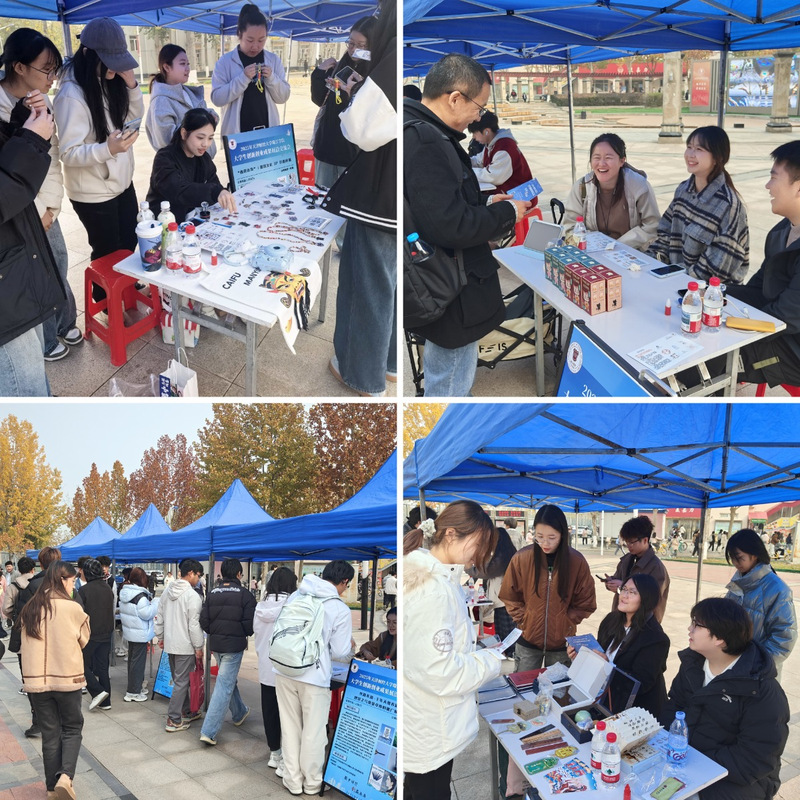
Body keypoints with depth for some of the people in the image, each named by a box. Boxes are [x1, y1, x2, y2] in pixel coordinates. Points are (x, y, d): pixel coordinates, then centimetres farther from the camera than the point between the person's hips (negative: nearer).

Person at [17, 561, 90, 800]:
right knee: (72, 729, 13)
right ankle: (65, 776, -7)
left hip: (36, 680, 4)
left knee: (50, 734, 14)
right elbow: (84, 640, 2)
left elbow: (25, 643, 10)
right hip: (67, 679, -3)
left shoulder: (29, 609, 1)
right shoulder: (73, 608, -12)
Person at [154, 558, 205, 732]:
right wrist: (198, 647, -11)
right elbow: (194, 625, -18)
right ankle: (173, 720, 1)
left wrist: (161, 636, 24)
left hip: (170, 644, 8)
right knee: (181, 682, -1)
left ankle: (186, 712, 30)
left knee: (180, 680, 18)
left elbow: (160, 617, 13)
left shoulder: (167, 591, 6)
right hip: (185, 646, -8)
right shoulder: (192, 596, -18)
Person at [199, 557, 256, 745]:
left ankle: (240, 713, 44)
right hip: (234, 645, -6)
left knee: (228, 680, 25)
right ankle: (209, 731, -7)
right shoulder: (245, 594, -12)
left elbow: (204, 622, 0)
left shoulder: (212, 593, 1)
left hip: (216, 644, 6)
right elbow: (250, 624, -15)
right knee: (224, 686, -3)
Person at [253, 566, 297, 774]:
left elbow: (256, 634, 11)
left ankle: (274, 753, 26)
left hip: (266, 667, 6)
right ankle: (286, 761, 5)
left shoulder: (261, 606, 2)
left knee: (269, 711, 13)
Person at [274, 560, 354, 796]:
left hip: (284, 671, 5)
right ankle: (312, 782, 24)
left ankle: (293, 780, 25)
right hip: (314, 678, -4)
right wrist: (349, 646, 15)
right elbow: (340, 653, -7)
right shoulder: (340, 610, -10)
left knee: (290, 728, 16)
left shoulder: (295, 596, 4)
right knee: (313, 732, 11)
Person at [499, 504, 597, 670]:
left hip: (561, 643, 0)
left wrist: (565, 623, -5)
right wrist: (524, 621, -4)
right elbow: (510, 598, 3)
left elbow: (586, 603, 3)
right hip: (528, 640, 0)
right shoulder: (521, 558, -9)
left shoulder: (577, 561, -8)